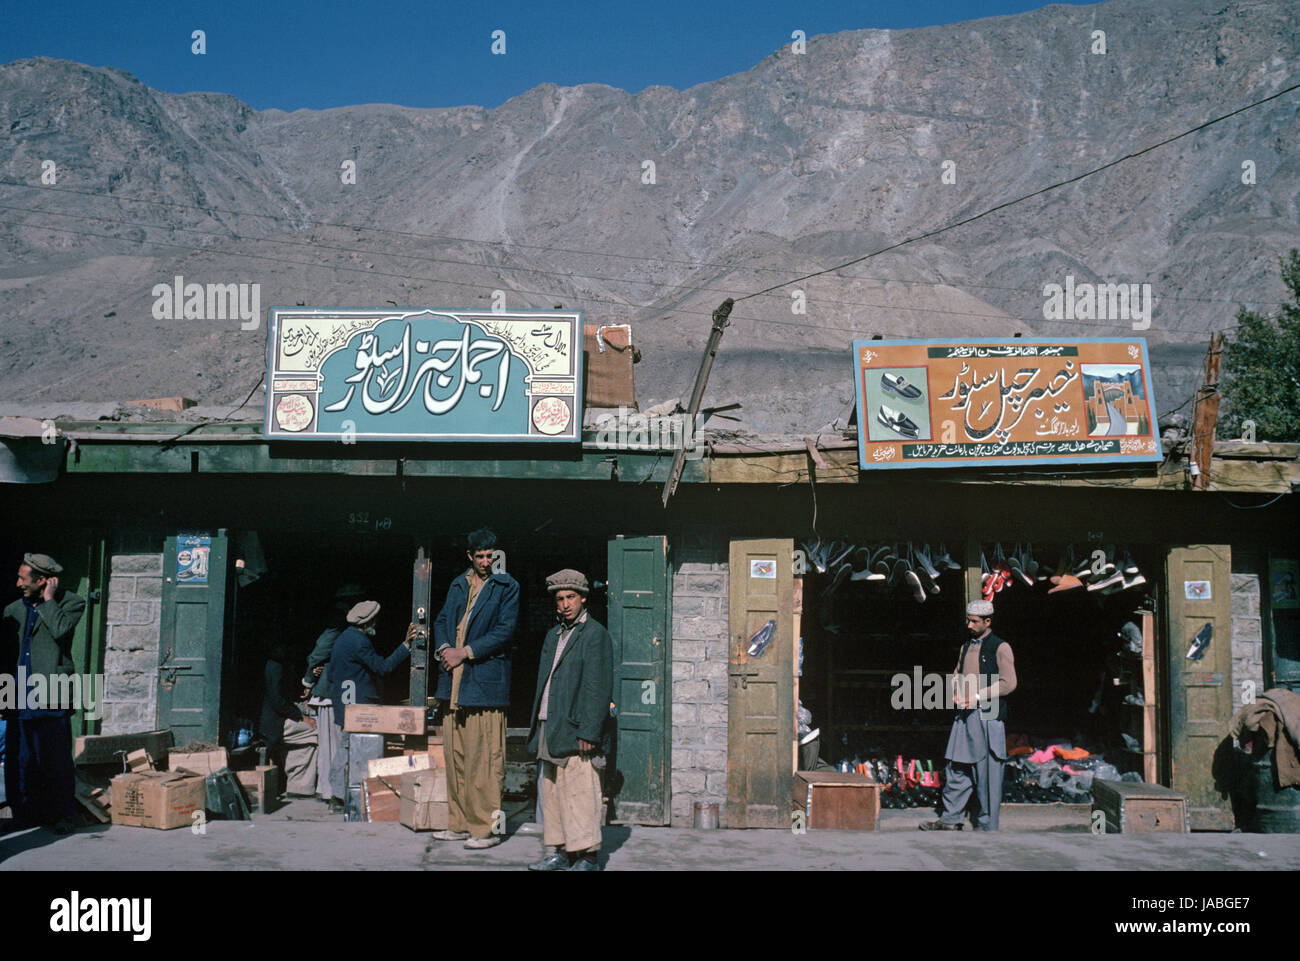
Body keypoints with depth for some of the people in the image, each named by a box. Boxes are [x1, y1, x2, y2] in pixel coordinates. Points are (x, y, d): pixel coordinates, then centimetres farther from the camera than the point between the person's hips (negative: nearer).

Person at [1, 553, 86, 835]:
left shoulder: (71, 603, 2)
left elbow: (61, 630, -18)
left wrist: (48, 600, -7)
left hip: (51, 698, -5)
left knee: (56, 759, -2)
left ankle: (60, 814, 8)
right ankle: (25, 811, 18)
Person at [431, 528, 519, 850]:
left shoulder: (507, 587, 0)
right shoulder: (458, 585, 18)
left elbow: (504, 631, -8)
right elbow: (442, 621, 17)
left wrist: (465, 652, -12)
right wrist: (444, 648, -4)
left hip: (486, 678, -6)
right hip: (453, 680, 6)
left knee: (484, 758, -6)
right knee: (454, 755, 10)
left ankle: (487, 826, -1)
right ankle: (459, 823, 19)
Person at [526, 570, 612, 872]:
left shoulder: (595, 634, -6)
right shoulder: (553, 635, 18)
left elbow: (599, 688, -12)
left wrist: (588, 733, -17)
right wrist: (538, 728, 15)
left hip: (574, 731, -8)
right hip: (549, 728, 8)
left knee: (579, 793, -8)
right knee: (552, 792, 11)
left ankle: (588, 857, -1)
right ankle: (560, 852, 19)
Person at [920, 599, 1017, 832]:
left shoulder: (1000, 647, -5)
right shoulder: (966, 646, 16)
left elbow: (1008, 683, -11)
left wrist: (977, 697, -14)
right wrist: (955, 694, 5)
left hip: (988, 717, -7)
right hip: (965, 715, 7)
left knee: (987, 773, -1)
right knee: (957, 769, 8)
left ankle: (987, 825, 8)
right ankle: (951, 819, 16)